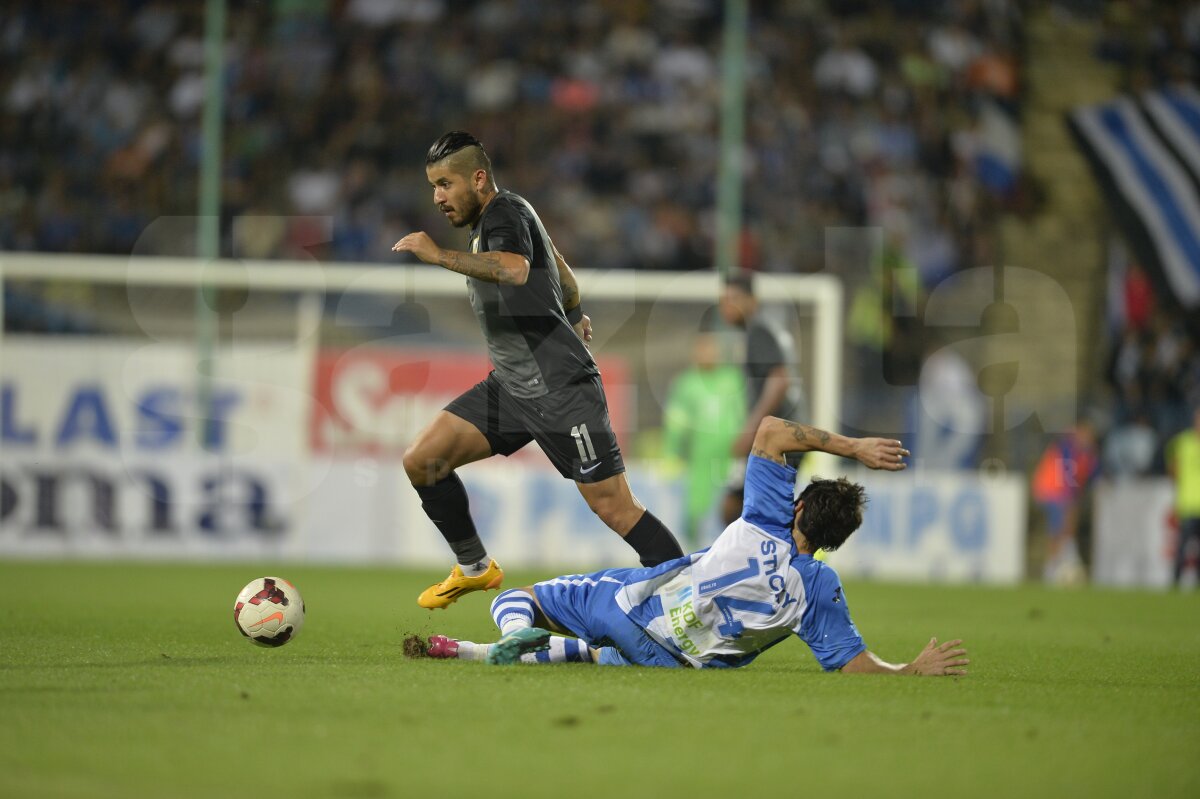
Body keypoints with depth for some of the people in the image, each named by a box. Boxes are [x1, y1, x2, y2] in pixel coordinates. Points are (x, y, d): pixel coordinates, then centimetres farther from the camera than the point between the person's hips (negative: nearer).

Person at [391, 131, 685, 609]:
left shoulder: (505, 215, -15)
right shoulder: (490, 219, 14)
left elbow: (514, 269, -39)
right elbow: (559, 268, 32)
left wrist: (439, 256, -36)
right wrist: (574, 315, 50)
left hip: (560, 387, -10)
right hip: (510, 386, 10)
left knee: (614, 508, -11)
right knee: (421, 460, 3)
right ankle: (474, 568, 18)